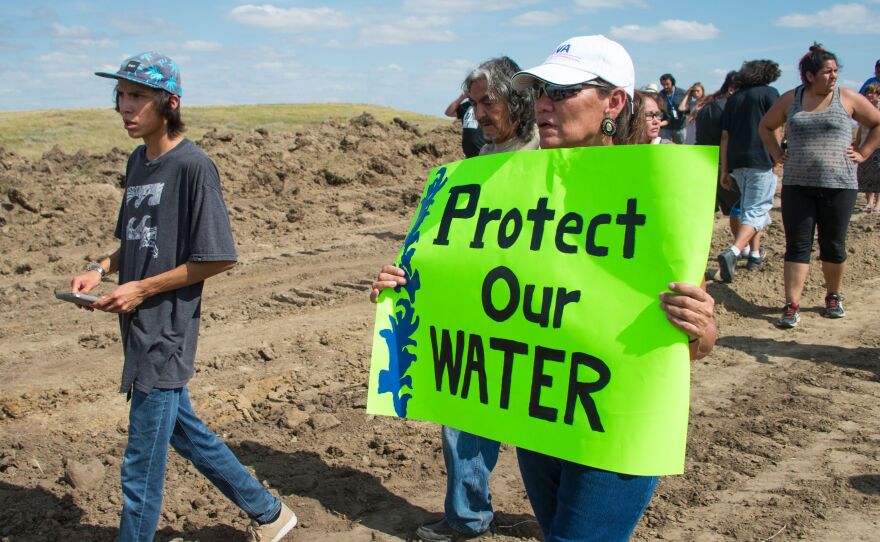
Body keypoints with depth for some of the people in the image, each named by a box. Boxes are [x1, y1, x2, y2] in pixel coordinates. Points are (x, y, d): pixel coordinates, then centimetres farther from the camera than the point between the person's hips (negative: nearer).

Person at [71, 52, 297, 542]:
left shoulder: (193, 165, -15)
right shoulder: (138, 161, 11)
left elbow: (218, 258, -17)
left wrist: (141, 288, -17)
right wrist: (103, 270, 3)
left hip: (167, 333, -9)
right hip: (140, 329, 9)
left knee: (141, 469, 2)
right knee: (184, 431, 21)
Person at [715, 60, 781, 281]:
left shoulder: (734, 97, 15)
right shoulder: (769, 93, 2)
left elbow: (725, 136, 12)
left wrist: (724, 170, 15)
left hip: (737, 163, 6)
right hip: (761, 161, -6)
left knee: (750, 207, 22)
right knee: (756, 211, -9)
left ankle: (755, 254, 28)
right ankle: (732, 253, -30)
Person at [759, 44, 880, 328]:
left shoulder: (847, 98, 2)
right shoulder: (790, 99, 6)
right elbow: (766, 126, 19)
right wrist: (777, 155, 9)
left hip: (839, 185, 0)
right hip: (797, 185, 1)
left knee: (834, 246, 9)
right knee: (797, 246, -1)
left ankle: (833, 297, 28)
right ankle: (792, 305, -1)